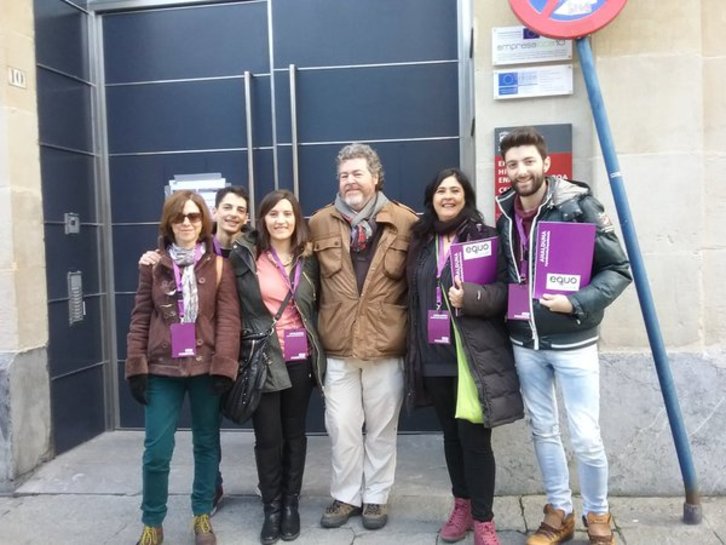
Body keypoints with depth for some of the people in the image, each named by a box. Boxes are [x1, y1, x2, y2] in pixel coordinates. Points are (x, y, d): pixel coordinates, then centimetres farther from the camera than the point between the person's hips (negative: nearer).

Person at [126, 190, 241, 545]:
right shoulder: (153, 264, 6)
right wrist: (136, 366, -2)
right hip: (162, 368, 1)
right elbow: (140, 317, 5)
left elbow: (228, 317, -4)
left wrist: (223, 365, -13)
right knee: (157, 450, 1)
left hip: (206, 366, 0)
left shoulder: (218, 265, 2)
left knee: (207, 444, 11)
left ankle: (202, 516, 28)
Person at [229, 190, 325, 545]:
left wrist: (318, 351, 8)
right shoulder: (244, 256, -3)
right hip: (262, 359, -2)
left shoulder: (308, 259, 5)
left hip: (300, 358, 2)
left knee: (294, 433, 12)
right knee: (267, 436, 2)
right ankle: (271, 507, 21)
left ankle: (291, 503, 27)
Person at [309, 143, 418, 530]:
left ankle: (376, 497, 31)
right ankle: (345, 496, 30)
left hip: (386, 344, -1)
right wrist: (317, 330, 6)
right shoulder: (320, 223, 3)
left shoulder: (406, 222, -2)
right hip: (338, 346, 1)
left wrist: (412, 331, 3)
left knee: (381, 428, 12)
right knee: (342, 427, 10)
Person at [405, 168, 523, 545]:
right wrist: (414, 349, 14)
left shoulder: (486, 237, -4)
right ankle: (462, 506, 32)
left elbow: (505, 289, -10)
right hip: (434, 356, 5)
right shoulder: (421, 241, 12)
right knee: (451, 434, 16)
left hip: (474, 356, -5)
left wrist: (470, 296, -25)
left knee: (474, 438, -1)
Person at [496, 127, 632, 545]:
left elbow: (619, 269, -11)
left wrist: (578, 303, -24)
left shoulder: (578, 204, -11)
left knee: (586, 437, 2)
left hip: (572, 341, -4)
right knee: (543, 430, 14)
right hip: (525, 343, 4)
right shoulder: (505, 216, 3)